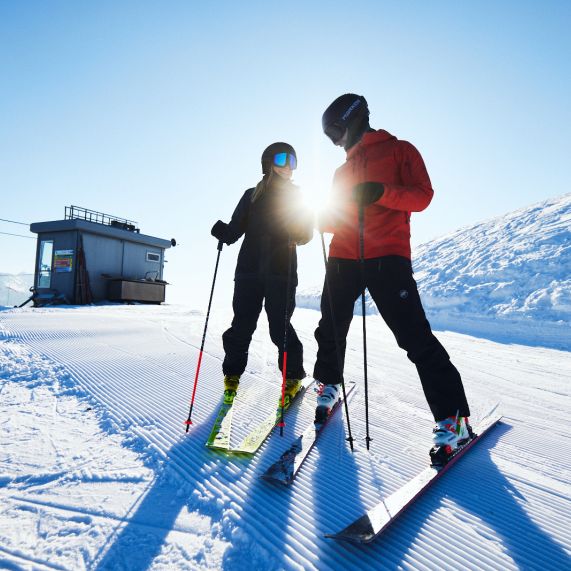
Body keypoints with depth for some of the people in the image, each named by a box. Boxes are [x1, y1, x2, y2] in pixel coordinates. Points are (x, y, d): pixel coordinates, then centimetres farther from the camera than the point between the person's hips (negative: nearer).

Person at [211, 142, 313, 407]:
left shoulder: (297, 196, 13)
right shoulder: (252, 196, 14)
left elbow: (305, 235, 5)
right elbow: (235, 230, 8)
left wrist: (299, 230, -16)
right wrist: (222, 231, -12)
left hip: (282, 271, -1)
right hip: (249, 269, 1)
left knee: (280, 327, -6)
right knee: (242, 325, 0)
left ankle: (293, 377, 12)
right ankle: (232, 375, 18)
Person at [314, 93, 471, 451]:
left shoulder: (399, 150, 9)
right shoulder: (343, 170, 25)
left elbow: (422, 195, -4)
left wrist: (381, 192, -19)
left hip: (386, 255, -6)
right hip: (343, 258, 6)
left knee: (415, 336, -11)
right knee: (331, 328, 12)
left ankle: (454, 418, 0)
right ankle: (330, 384, 35)